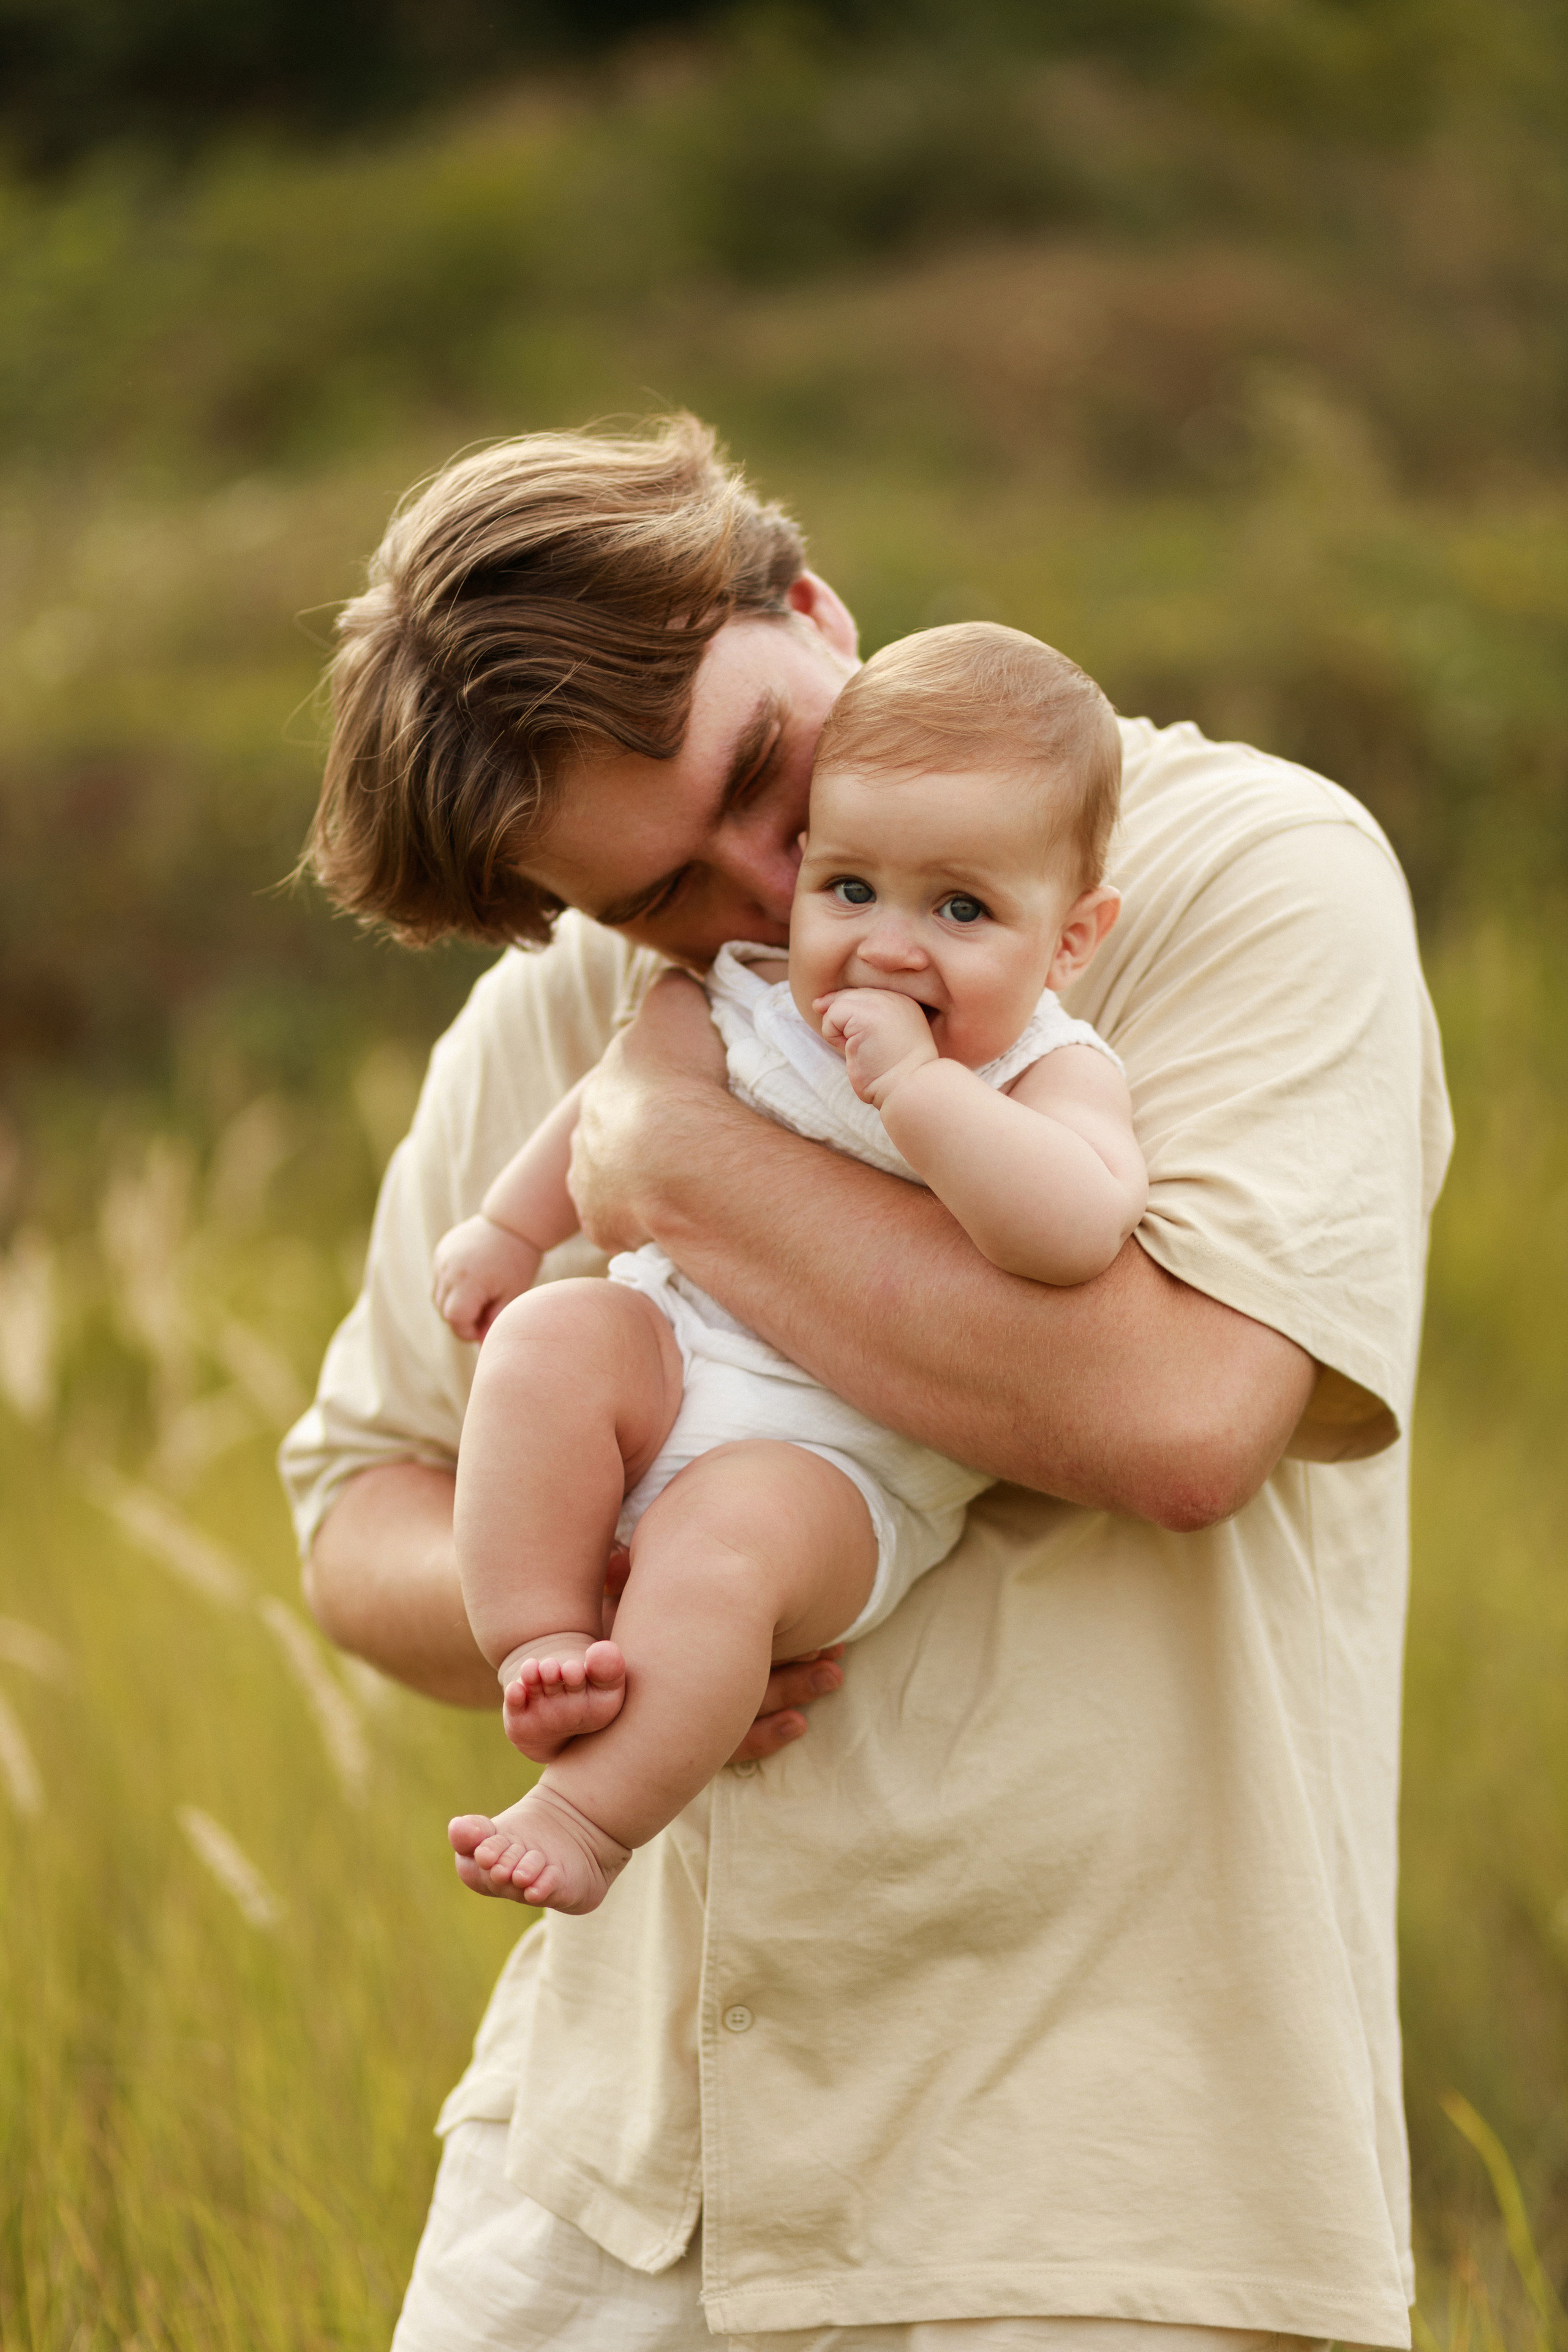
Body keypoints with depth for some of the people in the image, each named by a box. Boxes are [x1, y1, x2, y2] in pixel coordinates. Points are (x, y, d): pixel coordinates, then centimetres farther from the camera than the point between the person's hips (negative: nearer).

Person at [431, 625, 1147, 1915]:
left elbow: (1078, 1227, -36)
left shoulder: (1054, 1079, -12)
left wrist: (913, 1083, -33)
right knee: (551, 1341, -25)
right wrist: (510, 1225, 24)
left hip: (841, 1466, -5)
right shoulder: (765, 998, 5)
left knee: (723, 1542, -33)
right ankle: (541, 1644, -24)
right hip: (672, 1358, 5)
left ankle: (591, 1814, -20)